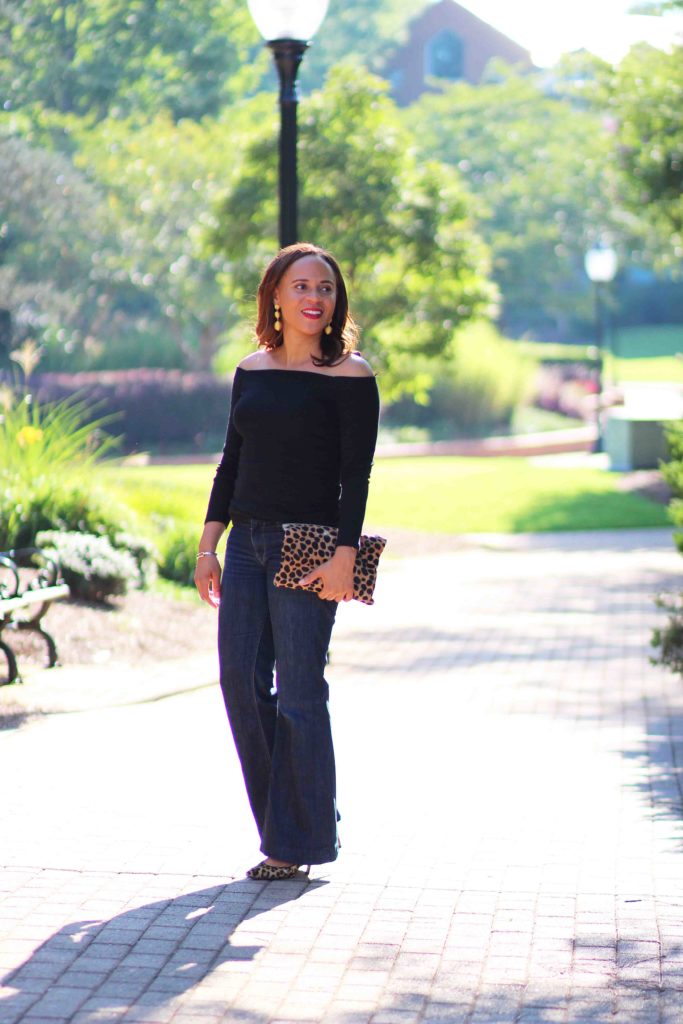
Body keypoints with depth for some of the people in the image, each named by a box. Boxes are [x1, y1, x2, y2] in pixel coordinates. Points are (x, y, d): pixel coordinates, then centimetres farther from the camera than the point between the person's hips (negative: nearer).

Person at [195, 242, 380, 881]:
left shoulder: (349, 375, -4)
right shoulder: (252, 371, 11)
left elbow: (356, 474, -9)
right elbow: (232, 461, 15)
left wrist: (345, 554, -17)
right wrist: (209, 545, 11)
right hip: (248, 541, 6)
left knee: (298, 691, -4)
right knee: (239, 680, 2)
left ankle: (300, 840, 8)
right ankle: (280, 823, 17)